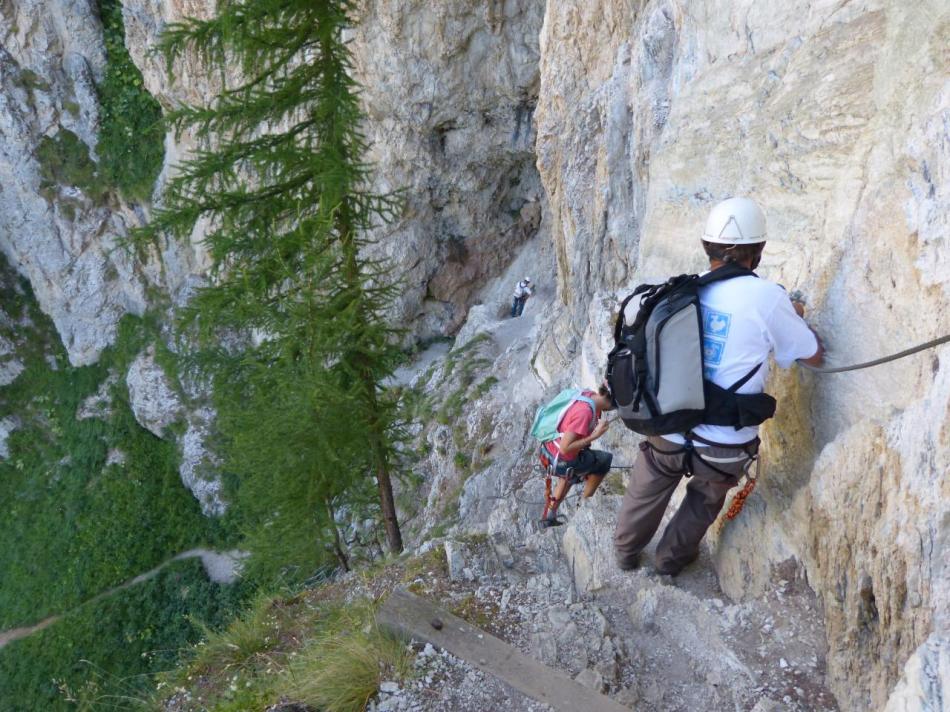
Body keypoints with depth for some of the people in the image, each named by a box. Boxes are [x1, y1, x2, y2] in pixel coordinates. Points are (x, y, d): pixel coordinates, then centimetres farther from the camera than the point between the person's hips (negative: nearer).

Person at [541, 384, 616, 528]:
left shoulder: (590, 395, -8)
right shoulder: (585, 412, -32)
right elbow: (565, 448, -31)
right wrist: (594, 436, -28)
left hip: (549, 449, 8)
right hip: (561, 461, -8)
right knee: (605, 460, 10)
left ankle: (550, 516, 45)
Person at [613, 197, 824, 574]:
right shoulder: (767, 296, -15)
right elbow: (813, 356, -2)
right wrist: (797, 317, 18)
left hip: (667, 432, 3)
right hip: (723, 447, -2)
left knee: (646, 494, 29)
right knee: (705, 500, 30)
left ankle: (625, 553, 53)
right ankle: (672, 557, 51)